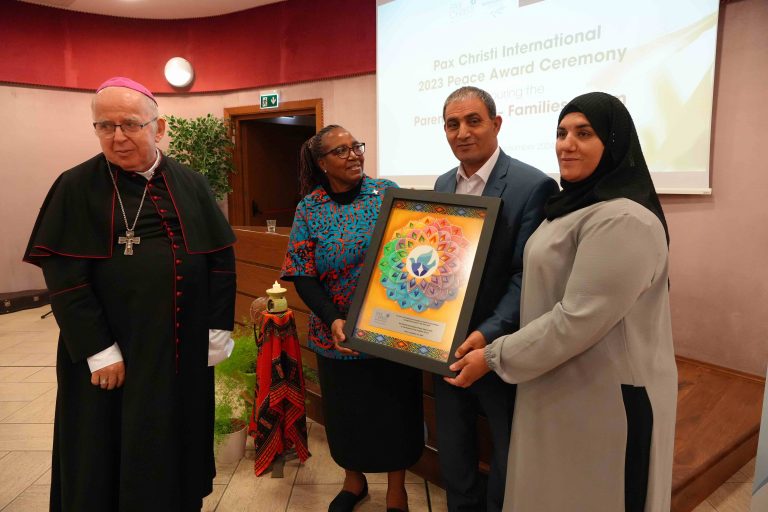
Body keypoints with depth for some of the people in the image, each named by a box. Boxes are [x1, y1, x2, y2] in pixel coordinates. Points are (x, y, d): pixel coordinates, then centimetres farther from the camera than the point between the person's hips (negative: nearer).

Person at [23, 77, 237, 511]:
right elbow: (64, 278, -10)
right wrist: (98, 350, -15)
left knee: (177, 444, 17)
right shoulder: (76, 188, -4)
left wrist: (219, 329, 0)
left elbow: (222, 258, 4)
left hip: (184, 346, 3)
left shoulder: (190, 183, 4)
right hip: (111, 353, -2)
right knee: (110, 453, 11)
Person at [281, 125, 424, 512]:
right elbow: (301, 274, -6)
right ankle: (354, 480, 44)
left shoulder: (387, 191, -2)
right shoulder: (309, 209, -2)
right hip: (341, 334, 1)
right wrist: (333, 320, -19)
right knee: (347, 409, 17)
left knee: (396, 407, 11)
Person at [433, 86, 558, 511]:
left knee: (508, 460, 17)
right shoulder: (443, 185, 7)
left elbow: (529, 276, -20)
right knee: (452, 457, 22)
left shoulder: (534, 186, -15)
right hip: (447, 347, 6)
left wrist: (488, 334, -30)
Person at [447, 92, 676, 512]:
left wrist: (494, 357, -17)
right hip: (564, 383, 9)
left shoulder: (622, 219, -24)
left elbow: (579, 319, -26)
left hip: (605, 395, -9)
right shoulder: (578, 205, 10)